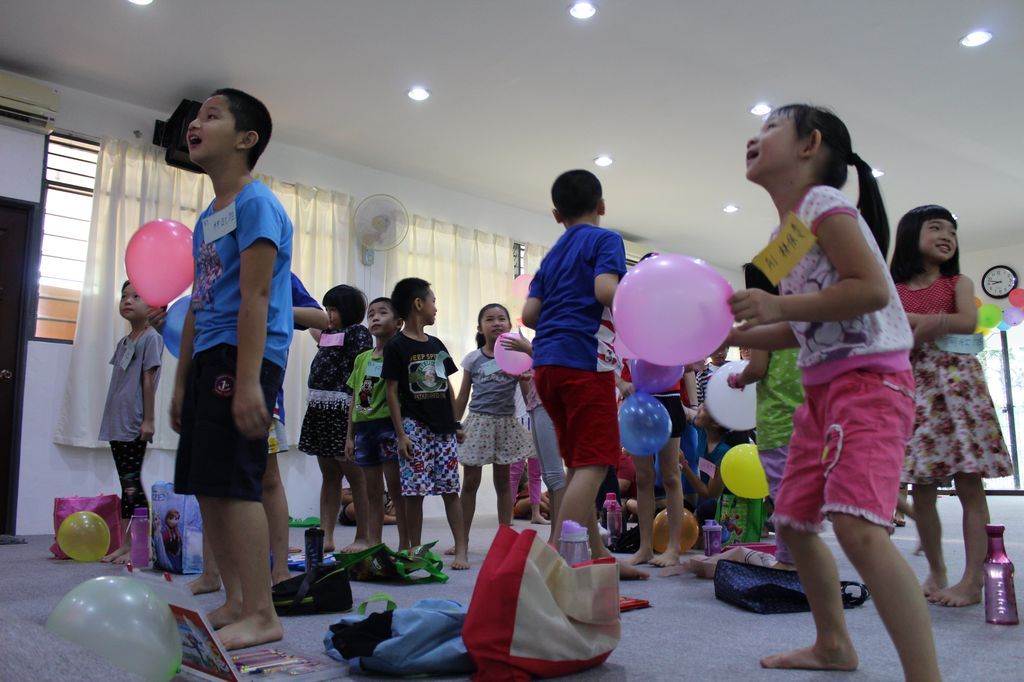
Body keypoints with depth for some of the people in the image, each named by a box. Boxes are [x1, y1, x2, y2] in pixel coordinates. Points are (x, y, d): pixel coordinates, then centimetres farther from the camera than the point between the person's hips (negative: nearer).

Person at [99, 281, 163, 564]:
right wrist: (111, 419, 15)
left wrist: (148, 419, -14)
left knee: (132, 483, -7)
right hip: (117, 424, 8)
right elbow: (118, 382, 18)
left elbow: (149, 379, -12)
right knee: (126, 483, 10)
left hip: (134, 424, -8)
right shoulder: (123, 342, 16)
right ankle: (125, 544, 14)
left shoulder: (151, 337, -7)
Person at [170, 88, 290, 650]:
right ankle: (236, 601, 21)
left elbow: (255, 297, -16)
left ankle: (261, 614, -4)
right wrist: (181, 382, 22)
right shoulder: (205, 218, 22)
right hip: (207, 357, 10)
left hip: (241, 355, -10)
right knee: (206, 485, 11)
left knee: (233, 481, -12)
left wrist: (248, 381, -22)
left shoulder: (255, 203, -6)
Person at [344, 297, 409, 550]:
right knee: (372, 491, 11)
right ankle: (373, 545, 18)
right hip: (363, 426, 6)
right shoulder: (362, 359, 14)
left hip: (389, 424, -6)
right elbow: (355, 399, 15)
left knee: (396, 487, -2)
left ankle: (405, 544, 6)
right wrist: (349, 436, 13)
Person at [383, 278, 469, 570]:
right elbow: (392, 391, -6)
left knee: (450, 488, 4)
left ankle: (461, 548, 7)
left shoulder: (436, 344, 14)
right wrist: (400, 433, -11)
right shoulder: (396, 346, -4)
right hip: (415, 426, -5)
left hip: (443, 427, 5)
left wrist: (456, 424, 15)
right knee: (415, 491, -3)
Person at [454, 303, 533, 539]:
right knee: (470, 482, 2)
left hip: (506, 422, 0)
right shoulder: (473, 359, 3)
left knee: (503, 482, 9)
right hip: (478, 421, 0)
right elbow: (462, 397, 8)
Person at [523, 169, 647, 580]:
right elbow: (606, 290, -16)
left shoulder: (552, 255, 21)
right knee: (594, 463, -8)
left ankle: (598, 554, 20)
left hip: (547, 362, 8)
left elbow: (529, 315, 13)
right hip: (585, 359, -8)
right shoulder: (605, 240, 2)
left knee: (581, 464, 13)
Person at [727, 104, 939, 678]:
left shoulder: (822, 203, -9)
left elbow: (873, 288, -20)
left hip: (871, 379, -10)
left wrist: (779, 305, -21)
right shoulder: (785, 230, 17)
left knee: (857, 524, -27)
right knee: (794, 520, 14)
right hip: (823, 389, 10)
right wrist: (728, 334, 11)